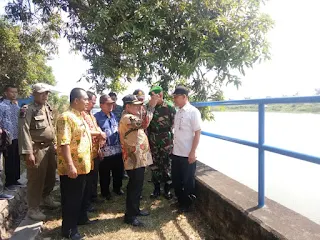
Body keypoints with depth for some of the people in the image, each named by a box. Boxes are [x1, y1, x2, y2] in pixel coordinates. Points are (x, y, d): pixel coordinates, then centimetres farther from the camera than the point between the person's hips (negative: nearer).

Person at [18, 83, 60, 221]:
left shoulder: (48, 108, 12)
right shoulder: (27, 110, -12)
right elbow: (24, 131, -19)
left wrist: (54, 144, 17)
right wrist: (28, 152, -24)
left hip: (49, 147, 8)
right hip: (37, 149, -8)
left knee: (51, 176, 19)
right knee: (36, 179, 0)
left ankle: (46, 198, 40)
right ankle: (33, 209, 15)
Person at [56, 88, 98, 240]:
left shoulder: (81, 117, 12)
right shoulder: (66, 117, -18)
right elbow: (64, 143, -25)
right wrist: (70, 165, -28)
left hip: (83, 165, 9)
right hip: (72, 167, -9)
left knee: (82, 195, 22)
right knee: (71, 198, 4)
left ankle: (81, 218, 39)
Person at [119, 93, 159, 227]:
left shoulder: (132, 117, 16)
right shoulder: (127, 118, -20)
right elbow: (145, 123, -32)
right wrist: (151, 105, -25)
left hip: (138, 158, 10)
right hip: (134, 159, -10)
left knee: (137, 186, 19)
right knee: (134, 187, -1)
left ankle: (135, 209, 33)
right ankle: (129, 215, 12)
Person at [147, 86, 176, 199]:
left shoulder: (170, 107, -6)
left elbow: (174, 124, -5)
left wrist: (172, 138, -9)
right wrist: (148, 138, 5)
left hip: (166, 140, -3)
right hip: (153, 140, 4)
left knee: (167, 164, 5)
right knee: (154, 165, 10)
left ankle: (167, 189, 19)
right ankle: (156, 188, 24)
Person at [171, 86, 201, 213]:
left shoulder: (193, 112, -13)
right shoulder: (177, 112, 7)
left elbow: (197, 133, -14)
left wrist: (193, 152, -17)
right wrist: (172, 147, 11)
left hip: (187, 154, -7)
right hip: (176, 153, 7)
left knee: (188, 181, 9)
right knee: (175, 179, 17)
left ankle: (186, 204, 29)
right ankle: (180, 200, 37)